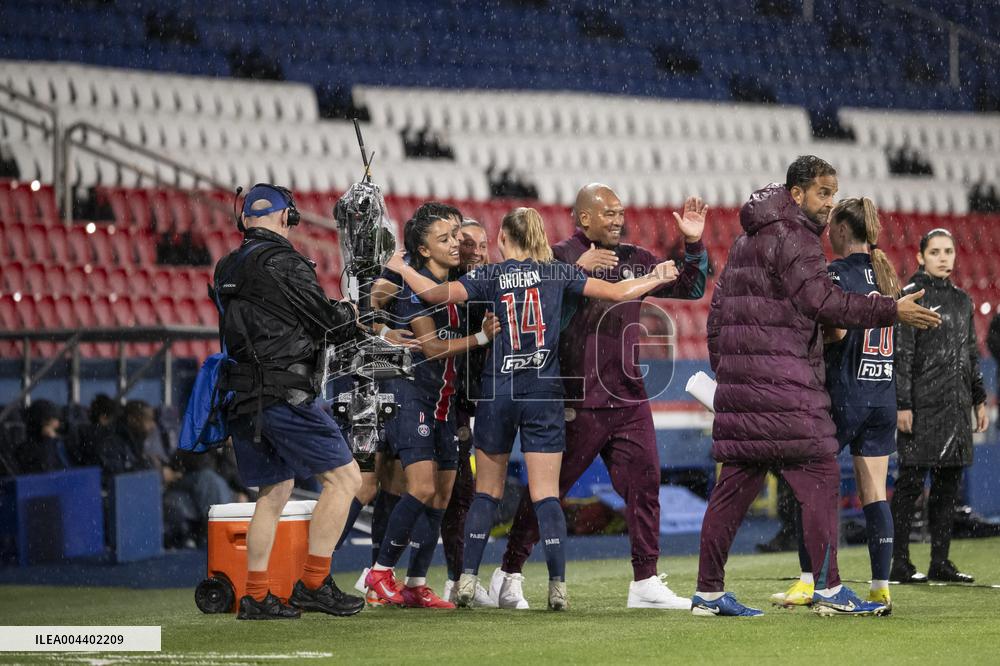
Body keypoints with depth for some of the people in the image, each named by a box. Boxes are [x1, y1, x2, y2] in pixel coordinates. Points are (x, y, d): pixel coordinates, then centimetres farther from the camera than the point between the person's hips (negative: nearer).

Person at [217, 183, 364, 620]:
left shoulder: (227, 269, 14)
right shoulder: (282, 262, -11)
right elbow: (328, 324, -8)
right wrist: (355, 312, 14)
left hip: (243, 398, 9)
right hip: (283, 394, -9)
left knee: (273, 493, 15)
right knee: (343, 478, -3)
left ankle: (255, 597, 12)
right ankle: (314, 585, -6)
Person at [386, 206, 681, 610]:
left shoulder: (490, 276, -1)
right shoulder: (558, 273, 3)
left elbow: (437, 293, -12)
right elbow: (616, 292, 3)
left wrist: (401, 269, 4)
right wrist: (656, 279, 19)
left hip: (497, 391, 0)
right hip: (544, 394, 0)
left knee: (487, 492, 9)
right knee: (546, 495, -1)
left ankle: (468, 579, 4)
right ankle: (558, 585, -9)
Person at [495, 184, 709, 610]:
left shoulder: (634, 260, 13)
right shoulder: (558, 257, -6)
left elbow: (689, 289, 16)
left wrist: (693, 246, 2)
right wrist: (577, 271, -28)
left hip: (628, 399, 6)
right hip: (577, 400, -6)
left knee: (644, 486, 2)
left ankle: (646, 583, 7)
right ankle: (509, 574, 13)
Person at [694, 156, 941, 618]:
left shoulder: (747, 240, 22)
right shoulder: (794, 238, -8)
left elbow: (718, 309, 24)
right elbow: (822, 301, -18)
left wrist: (723, 370, 28)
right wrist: (892, 311, -17)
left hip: (738, 381, 9)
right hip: (781, 381, -9)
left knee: (737, 481, 8)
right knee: (819, 475, -7)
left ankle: (708, 592, 7)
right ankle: (828, 589, -12)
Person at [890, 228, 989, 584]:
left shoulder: (962, 300, 15)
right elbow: (901, 354, -9)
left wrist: (979, 399, 17)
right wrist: (902, 404, -15)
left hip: (957, 405, 7)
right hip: (923, 404, -7)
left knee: (948, 484, 8)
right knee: (911, 482, -7)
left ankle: (940, 562, 13)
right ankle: (900, 562, -5)